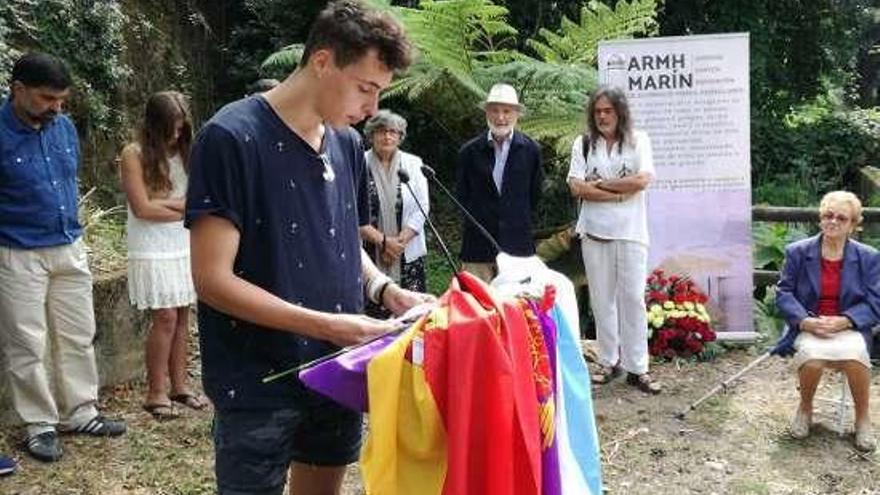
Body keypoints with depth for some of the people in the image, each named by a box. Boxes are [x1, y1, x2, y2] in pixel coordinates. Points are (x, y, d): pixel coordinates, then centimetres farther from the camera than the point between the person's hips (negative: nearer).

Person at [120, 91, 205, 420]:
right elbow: (142, 209, -12)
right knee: (165, 317, -7)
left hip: (185, 247, 5)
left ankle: (179, 385, 15)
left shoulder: (185, 152, 7)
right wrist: (184, 207, -4)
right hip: (152, 251, -4)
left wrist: (165, 202, -12)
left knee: (182, 315, 5)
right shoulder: (135, 154, -5)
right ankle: (155, 393, 4)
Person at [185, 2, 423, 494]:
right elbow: (213, 279, -19)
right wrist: (326, 326, -23)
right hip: (259, 387, -6)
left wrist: (386, 290, -3)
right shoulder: (232, 138, -16)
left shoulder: (348, 144, 5)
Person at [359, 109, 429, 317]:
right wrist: (383, 241, -10)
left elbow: (421, 209, 3)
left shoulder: (413, 164, 7)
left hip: (409, 255, 2)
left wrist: (399, 241, -7)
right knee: (373, 313, -5)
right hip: (370, 255, -2)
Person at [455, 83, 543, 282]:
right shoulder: (469, 151, 3)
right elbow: (461, 196, 11)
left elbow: (535, 194, 10)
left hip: (517, 245, 0)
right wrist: (478, 219, 10)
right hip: (478, 246, 0)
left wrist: (517, 220, 11)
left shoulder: (531, 150, 3)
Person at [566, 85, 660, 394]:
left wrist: (599, 184, -6)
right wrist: (620, 192, -10)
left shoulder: (638, 141, 4)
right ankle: (609, 361, 17)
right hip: (594, 231, 2)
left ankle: (637, 368, 4)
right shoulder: (583, 144, 7)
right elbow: (576, 187, -5)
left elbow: (643, 180, -10)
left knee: (633, 298, -1)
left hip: (631, 232, -2)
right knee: (602, 298, 7)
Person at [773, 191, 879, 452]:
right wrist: (805, 321, -17)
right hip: (808, 328, 0)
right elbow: (783, 292, 1)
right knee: (812, 356, -34)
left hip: (849, 329, 0)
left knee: (854, 354, -34)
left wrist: (844, 321, -18)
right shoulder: (798, 252, 3)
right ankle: (805, 408, 1)